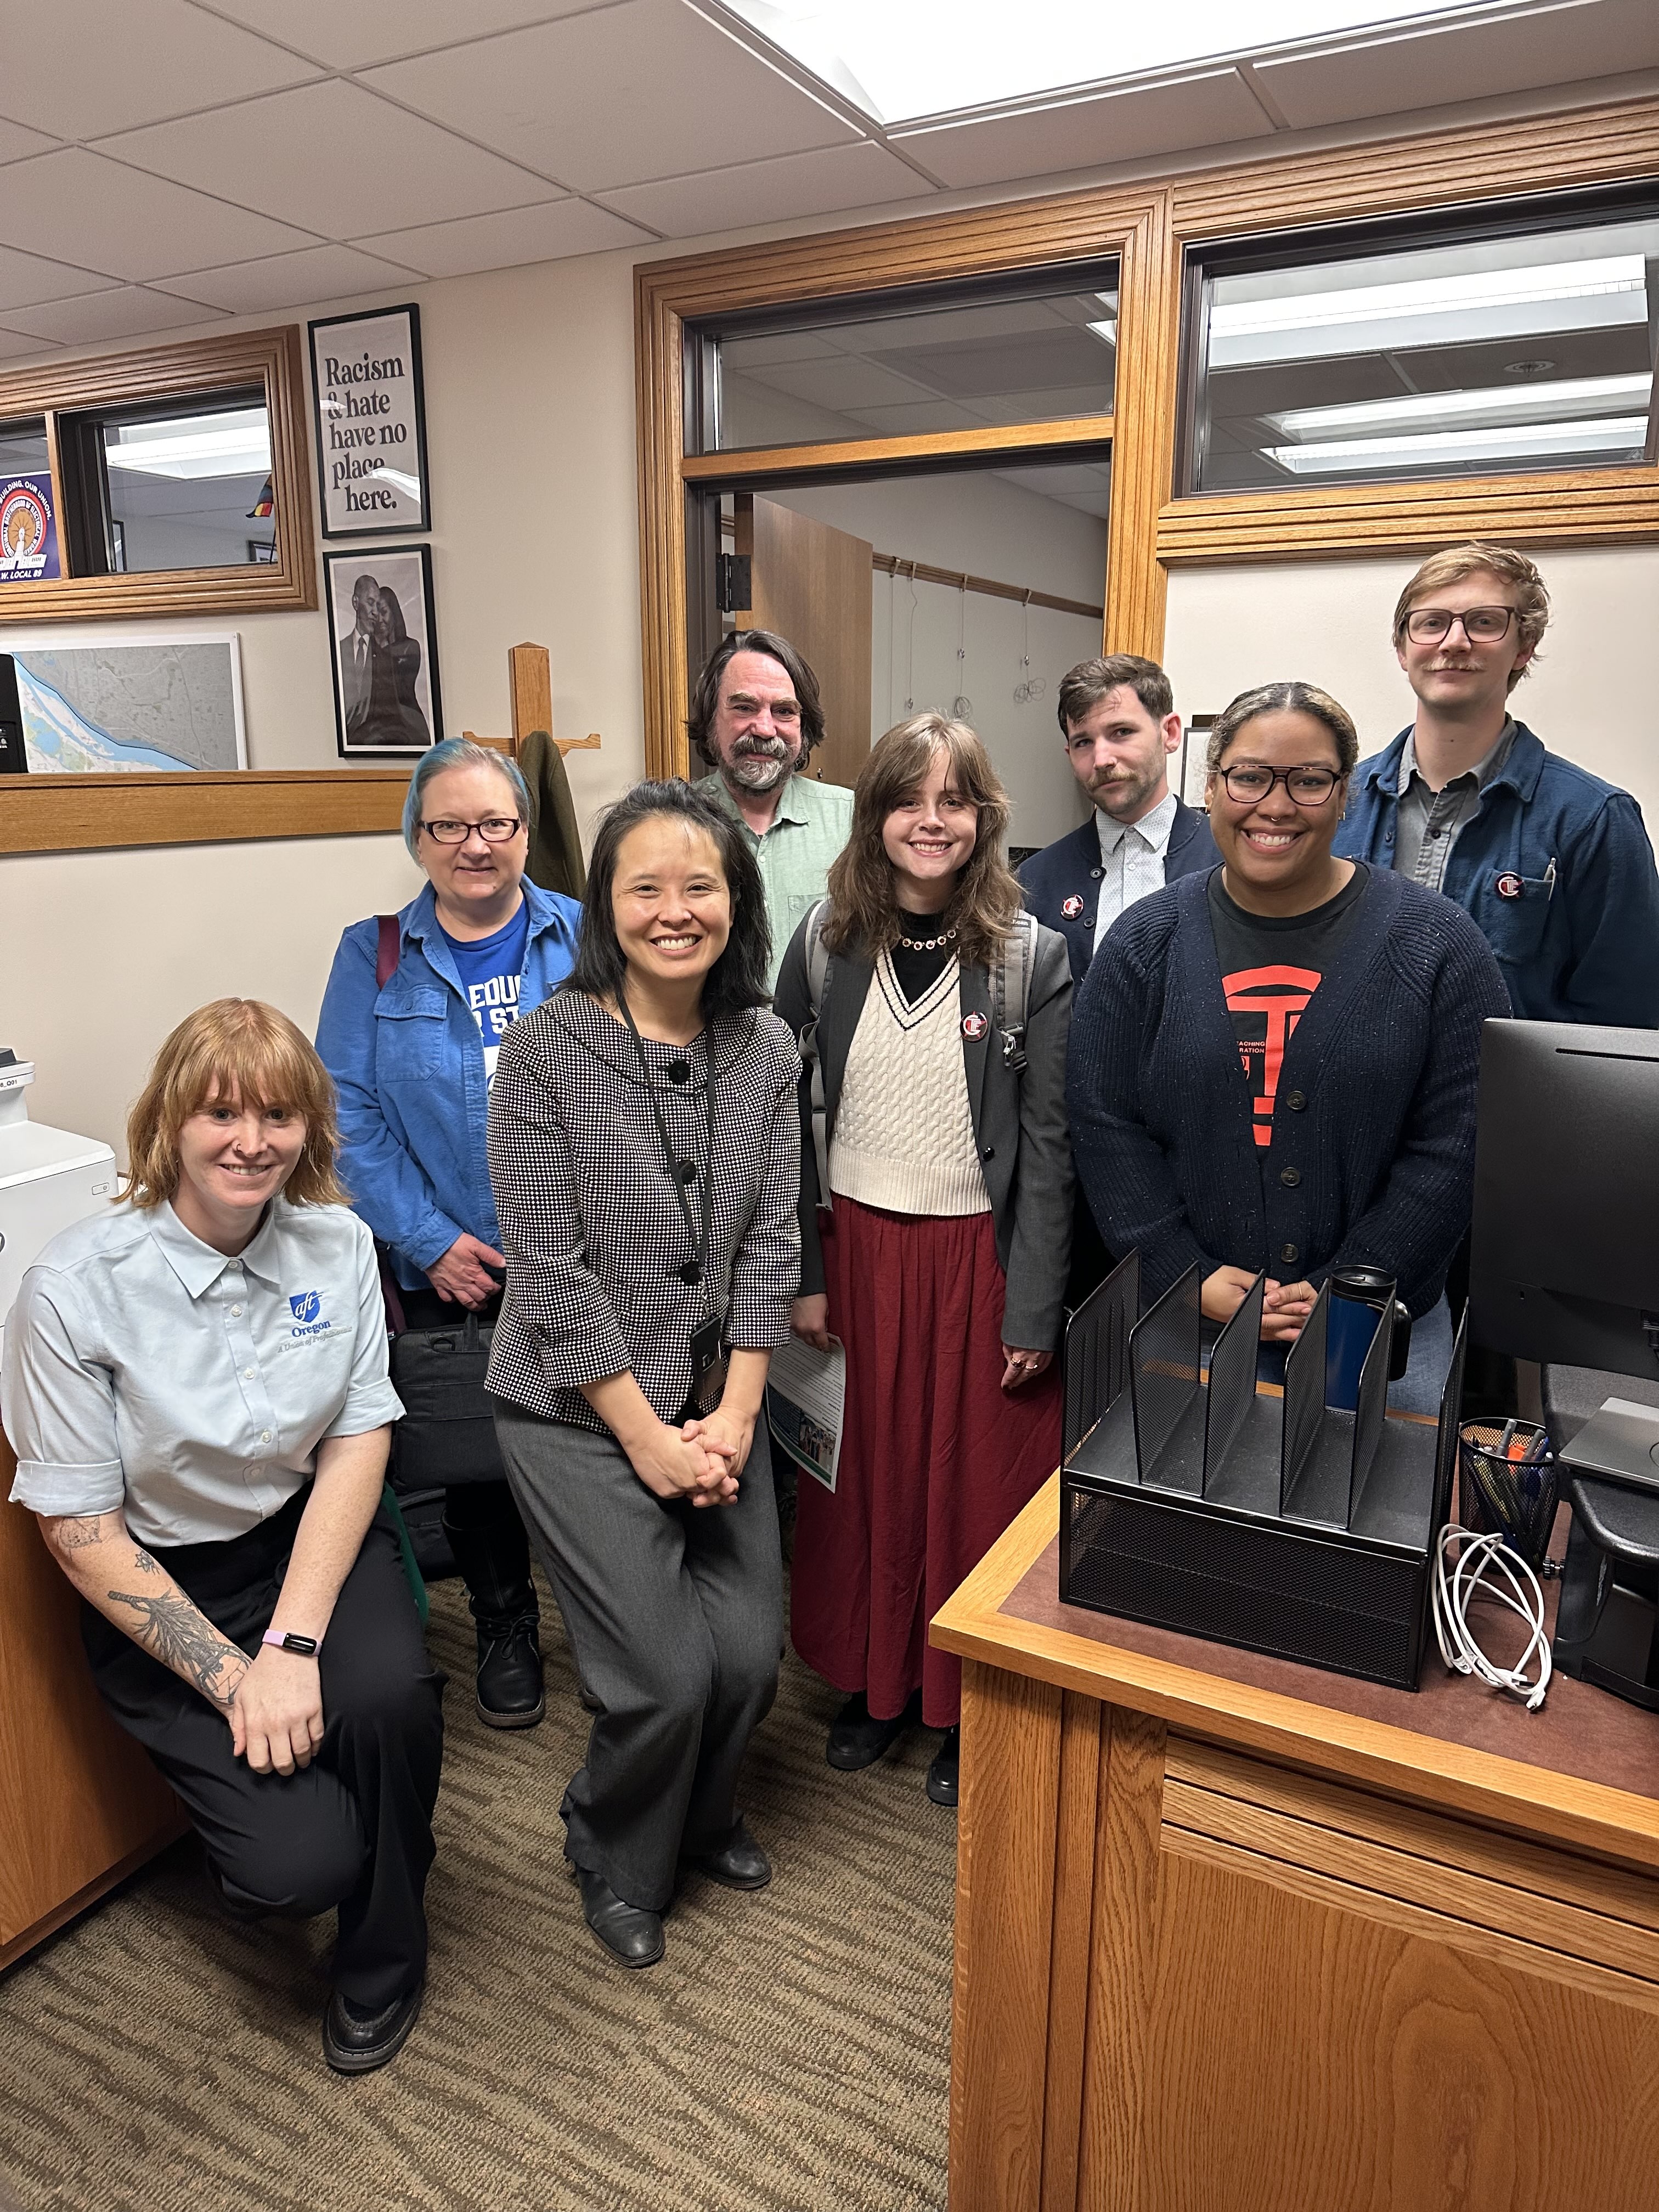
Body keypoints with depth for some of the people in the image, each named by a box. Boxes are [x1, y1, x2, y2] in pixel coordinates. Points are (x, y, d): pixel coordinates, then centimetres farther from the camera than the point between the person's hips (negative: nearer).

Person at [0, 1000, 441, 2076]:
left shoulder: (338, 1244, -8)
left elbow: (359, 1442, -6)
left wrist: (293, 1644, -19)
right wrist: (232, 1678, -18)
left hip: (317, 1537, 3)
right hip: (161, 1581, -2)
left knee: (390, 1694, -28)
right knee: (298, 1867, -17)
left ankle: (384, 1955, 3)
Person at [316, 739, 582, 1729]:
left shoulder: (584, 940, 0)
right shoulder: (375, 957, 1)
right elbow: (352, 1115, -3)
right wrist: (431, 1241, -11)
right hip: (450, 1273, 1)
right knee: (474, 1457, 13)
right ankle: (505, 1628, 36)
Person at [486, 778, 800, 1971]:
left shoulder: (765, 1049, -2)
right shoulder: (547, 1048, -15)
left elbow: (770, 1242, 1)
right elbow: (550, 1270, -15)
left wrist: (734, 1413, -6)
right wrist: (648, 1436, -13)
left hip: (718, 1402, 4)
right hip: (580, 1411, -4)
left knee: (753, 1650, 4)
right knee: (666, 1672, -4)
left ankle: (704, 1814, 40)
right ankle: (618, 1864, 31)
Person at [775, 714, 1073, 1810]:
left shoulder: (1032, 956, -7)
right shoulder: (827, 943, 1)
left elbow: (1048, 1145, -7)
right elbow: (790, 1119, 3)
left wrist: (1032, 1310, -10)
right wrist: (803, 1272, -1)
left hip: (980, 1255, -2)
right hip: (856, 1247, 2)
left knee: (977, 1476, 9)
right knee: (868, 1470, 13)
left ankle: (967, 1707, 30)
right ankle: (876, 1678, 35)